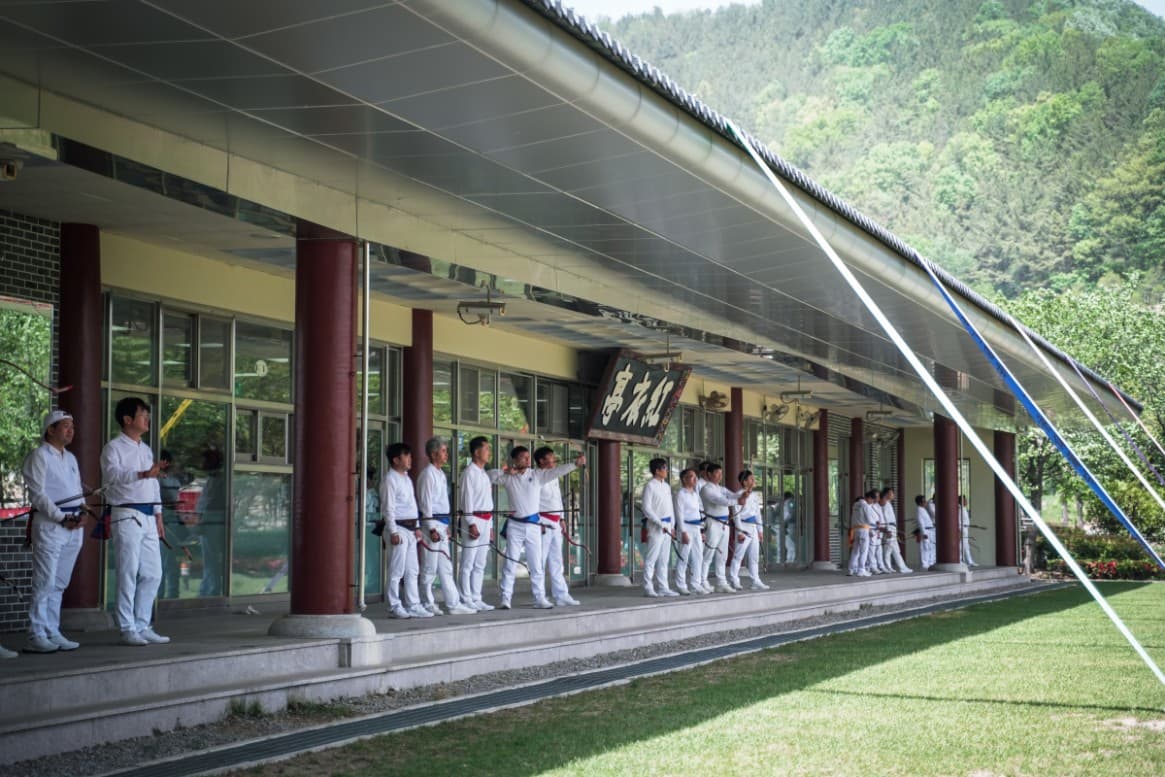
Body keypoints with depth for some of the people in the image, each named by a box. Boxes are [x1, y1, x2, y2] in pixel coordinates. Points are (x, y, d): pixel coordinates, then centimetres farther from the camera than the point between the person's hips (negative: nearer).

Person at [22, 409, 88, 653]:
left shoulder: (70, 459, 21)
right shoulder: (38, 457, -3)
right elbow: (37, 494, -11)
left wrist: (82, 511, -1)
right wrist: (62, 518, -16)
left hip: (74, 527, 7)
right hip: (49, 524, -7)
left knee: (59, 584, 9)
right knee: (45, 582, -10)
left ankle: (52, 633, 13)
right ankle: (36, 636, -8)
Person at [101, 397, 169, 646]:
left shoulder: (146, 449, 19)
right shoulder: (113, 448, -5)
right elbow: (111, 474, -24)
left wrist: (158, 517, 17)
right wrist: (142, 474, -38)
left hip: (148, 516, 8)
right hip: (127, 515, -7)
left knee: (153, 574, 7)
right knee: (129, 574, -6)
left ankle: (142, 626, 16)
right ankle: (128, 629, 1)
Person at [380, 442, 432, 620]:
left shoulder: (407, 479, 18)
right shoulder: (390, 479, -9)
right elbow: (388, 507, -14)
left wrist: (417, 527, 16)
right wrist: (393, 532, -17)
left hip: (410, 528, 9)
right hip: (398, 527, -9)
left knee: (412, 570, 9)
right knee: (396, 570, -5)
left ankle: (413, 605, 13)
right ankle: (395, 607, 0)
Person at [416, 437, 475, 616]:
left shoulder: (440, 474, 16)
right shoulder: (428, 474, -12)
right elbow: (426, 502, -16)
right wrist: (432, 528, -19)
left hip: (442, 525, 9)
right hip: (432, 523, -9)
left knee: (445, 567, 10)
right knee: (430, 568, -2)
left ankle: (454, 604, 12)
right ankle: (428, 604, 6)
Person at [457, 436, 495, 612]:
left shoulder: (484, 474, 18)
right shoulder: (469, 472, -8)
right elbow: (466, 498, -14)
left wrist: (490, 525, 18)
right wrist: (471, 523, -18)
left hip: (486, 521, 9)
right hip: (473, 520, -9)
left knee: (480, 564, 10)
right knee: (468, 563, -5)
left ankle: (476, 599, 14)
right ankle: (466, 600, -4)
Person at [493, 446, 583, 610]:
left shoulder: (537, 475, 1)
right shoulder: (508, 478, 0)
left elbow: (558, 470, -9)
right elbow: (489, 475, -5)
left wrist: (575, 464, -21)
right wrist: (505, 471, -17)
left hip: (533, 525, 1)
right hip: (515, 525, -1)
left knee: (536, 565, 4)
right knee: (510, 564, 2)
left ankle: (540, 599, 7)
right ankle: (505, 599, 5)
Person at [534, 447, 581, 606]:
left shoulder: (554, 477, 17)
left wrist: (562, 519, 16)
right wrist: (538, 523, -19)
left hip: (555, 524, 9)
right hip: (543, 524, -9)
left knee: (556, 563, 10)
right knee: (540, 562, -6)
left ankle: (561, 596, 12)